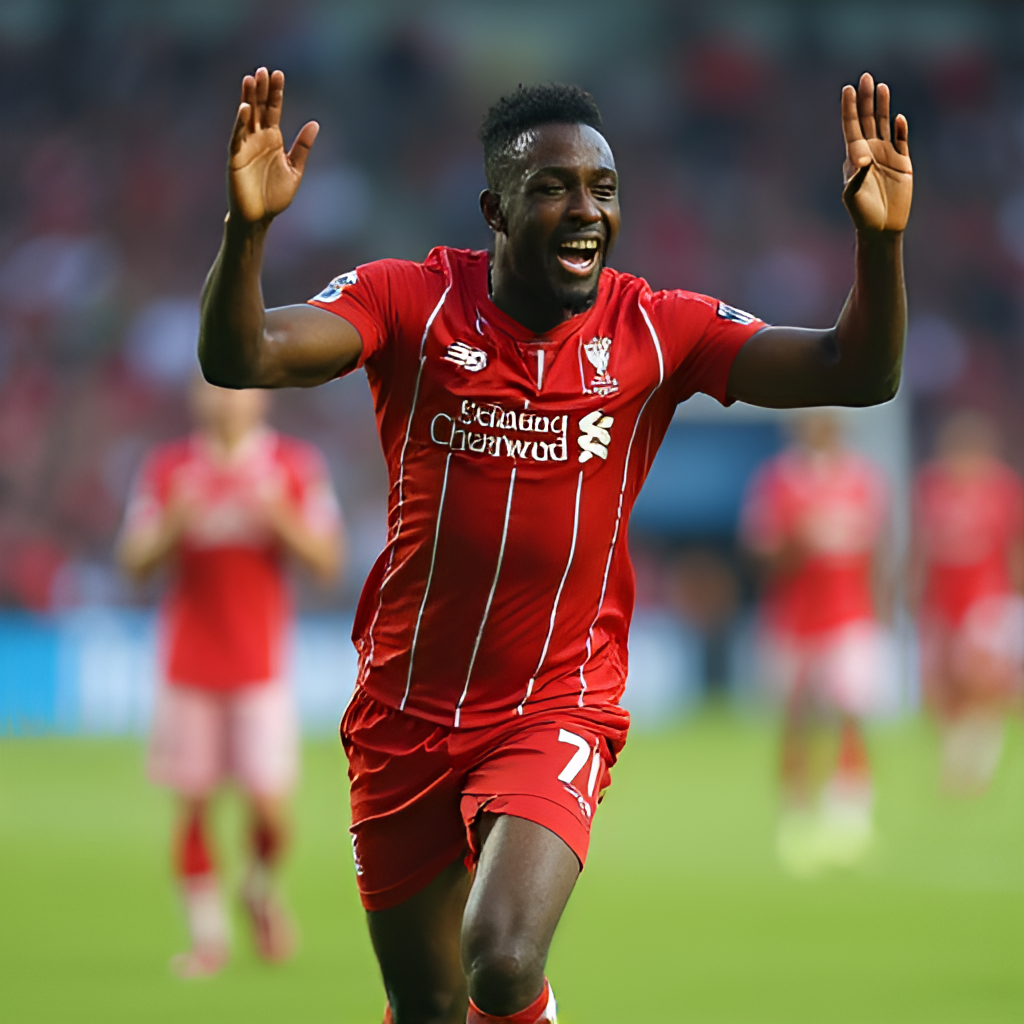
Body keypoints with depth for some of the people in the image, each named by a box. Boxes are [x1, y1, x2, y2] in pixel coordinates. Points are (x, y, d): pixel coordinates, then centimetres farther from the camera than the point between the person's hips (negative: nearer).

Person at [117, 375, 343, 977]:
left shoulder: (295, 465, 2)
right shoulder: (167, 470, 4)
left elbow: (328, 561, 1)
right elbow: (134, 561, 3)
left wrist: (282, 519, -17)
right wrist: (174, 524, -17)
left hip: (262, 666, -1)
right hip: (188, 665, 1)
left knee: (271, 806, -8)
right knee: (193, 807, -1)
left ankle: (261, 891, 22)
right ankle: (208, 934, 11)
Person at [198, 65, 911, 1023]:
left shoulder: (657, 332, -6)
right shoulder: (411, 301, -8)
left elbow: (857, 375, -13)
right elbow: (237, 358, -21)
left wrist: (879, 240, -31)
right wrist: (245, 228, -41)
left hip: (557, 710, -1)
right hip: (406, 711, 1)